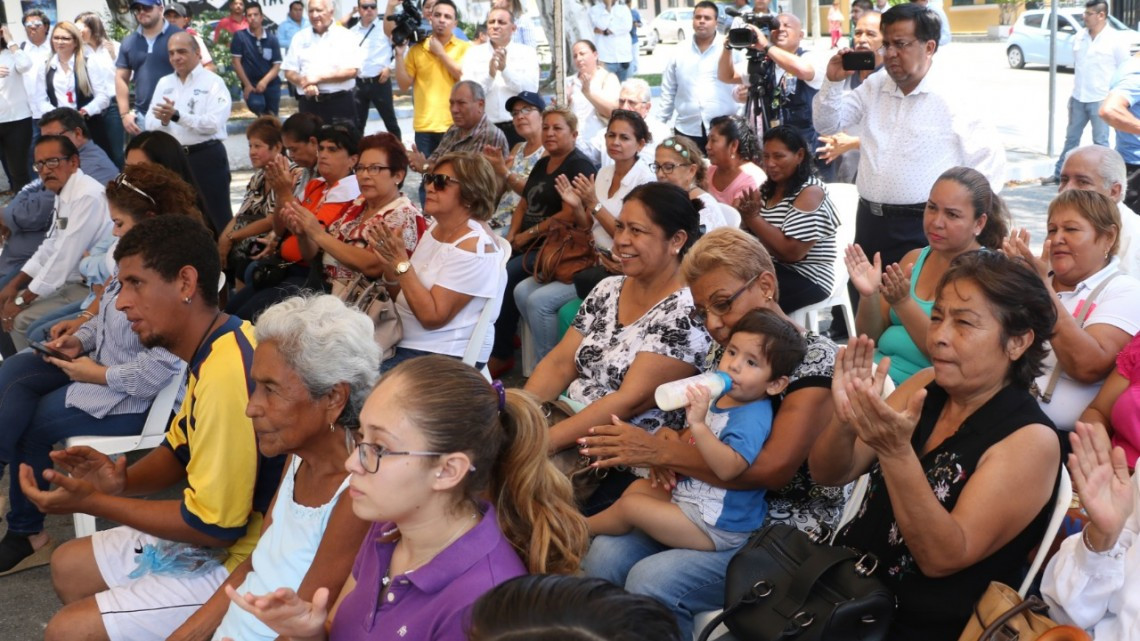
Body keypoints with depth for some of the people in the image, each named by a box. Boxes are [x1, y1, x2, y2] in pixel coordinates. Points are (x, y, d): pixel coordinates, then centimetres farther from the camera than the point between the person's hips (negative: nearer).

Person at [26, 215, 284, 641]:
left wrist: (92, 501, -17)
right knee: (68, 566, 20)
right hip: (219, 530, 10)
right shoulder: (215, 348, 3)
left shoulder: (228, 373, -30)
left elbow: (213, 525, -25)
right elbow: (181, 450, 17)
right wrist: (123, 480, -5)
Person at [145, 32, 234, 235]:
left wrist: (177, 116, -25)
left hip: (207, 157, -5)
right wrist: (163, 121, -17)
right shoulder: (164, 83, 12)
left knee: (216, 217, -2)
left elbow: (213, 124, -18)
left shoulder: (213, 82, -5)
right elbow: (150, 125, 6)